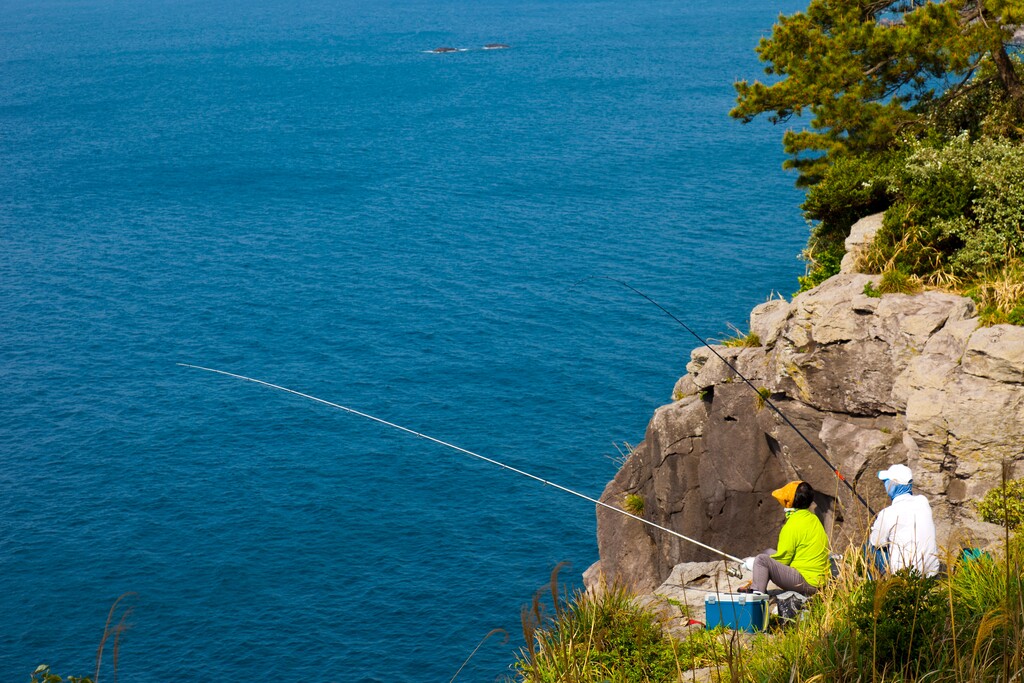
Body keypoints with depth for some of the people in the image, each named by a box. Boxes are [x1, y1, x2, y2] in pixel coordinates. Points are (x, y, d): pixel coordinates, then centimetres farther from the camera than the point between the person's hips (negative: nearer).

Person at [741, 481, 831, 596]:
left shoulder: (793, 525, -17)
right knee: (769, 553, 21)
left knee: (762, 559, -15)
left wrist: (755, 563, 0)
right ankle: (754, 588, 23)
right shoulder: (813, 518, 12)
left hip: (807, 582, -10)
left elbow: (783, 559, -13)